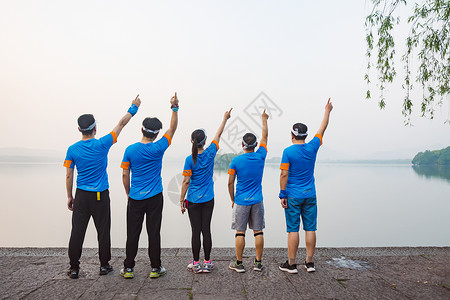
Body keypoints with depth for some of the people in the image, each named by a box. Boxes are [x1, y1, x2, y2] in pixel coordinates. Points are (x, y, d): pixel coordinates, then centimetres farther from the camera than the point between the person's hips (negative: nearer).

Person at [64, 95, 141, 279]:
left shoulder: (72, 150, -2)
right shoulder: (102, 145, -10)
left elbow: (69, 176, 2)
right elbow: (121, 125, -1)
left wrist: (69, 197, 12)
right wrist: (133, 108, 10)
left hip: (81, 196, 2)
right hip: (101, 196, -2)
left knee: (77, 231, 8)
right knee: (103, 231, 8)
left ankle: (74, 268, 15)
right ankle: (104, 265, 18)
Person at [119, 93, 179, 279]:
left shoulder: (130, 150, -4)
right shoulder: (158, 148, -8)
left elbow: (125, 175, 0)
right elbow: (172, 128, 4)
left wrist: (128, 193, 13)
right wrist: (174, 107, 6)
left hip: (135, 198, 1)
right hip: (155, 198, -1)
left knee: (133, 233, 8)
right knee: (154, 232, 5)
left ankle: (128, 268, 16)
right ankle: (155, 268, 13)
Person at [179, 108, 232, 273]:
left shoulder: (190, 159, -11)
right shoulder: (210, 153, -3)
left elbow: (186, 181, -10)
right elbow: (218, 135, 11)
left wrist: (181, 200, -1)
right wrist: (225, 119, 24)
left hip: (193, 200, -2)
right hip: (208, 200, 2)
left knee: (196, 231, 4)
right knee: (206, 230, 7)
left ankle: (196, 263, 13)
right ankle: (207, 263, 14)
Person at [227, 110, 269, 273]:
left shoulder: (236, 160, -8)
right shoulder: (260, 156, -3)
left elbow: (230, 183, -6)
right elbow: (265, 136, 13)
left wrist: (233, 199, 8)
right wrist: (264, 119, 25)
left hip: (241, 201, -2)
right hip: (257, 201, 2)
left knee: (240, 232, 4)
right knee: (258, 231, 9)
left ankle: (239, 263, 11)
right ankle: (258, 262, 16)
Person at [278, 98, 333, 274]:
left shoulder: (288, 151, -10)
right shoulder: (312, 148, 1)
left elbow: (284, 174, -12)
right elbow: (322, 129, 15)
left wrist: (282, 195, -5)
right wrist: (327, 111, 27)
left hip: (293, 196, -3)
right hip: (310, 196, 4)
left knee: (293, 229, 1)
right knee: (310, 228, 8)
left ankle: (291, 264, 7)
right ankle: (309, 262, 16)